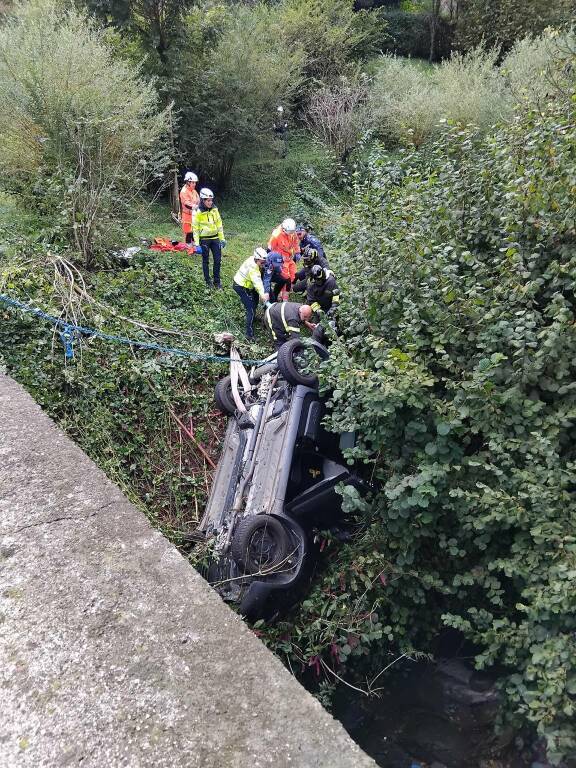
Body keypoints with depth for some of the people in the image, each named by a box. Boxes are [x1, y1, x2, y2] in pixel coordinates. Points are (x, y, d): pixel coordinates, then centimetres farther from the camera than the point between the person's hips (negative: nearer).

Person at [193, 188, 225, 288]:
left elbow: (219, 224, 8)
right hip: (204, 239, -4)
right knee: (206, 261, 7)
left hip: (215, 238, 4)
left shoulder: (214, 209, 1)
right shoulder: (197, 212, -11)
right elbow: (195, 228, -8)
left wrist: (222, 238, 6)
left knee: (218, 260, 4)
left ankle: (217, 281, 16)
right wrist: (196, 243, -11)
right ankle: (207, 281, 19)